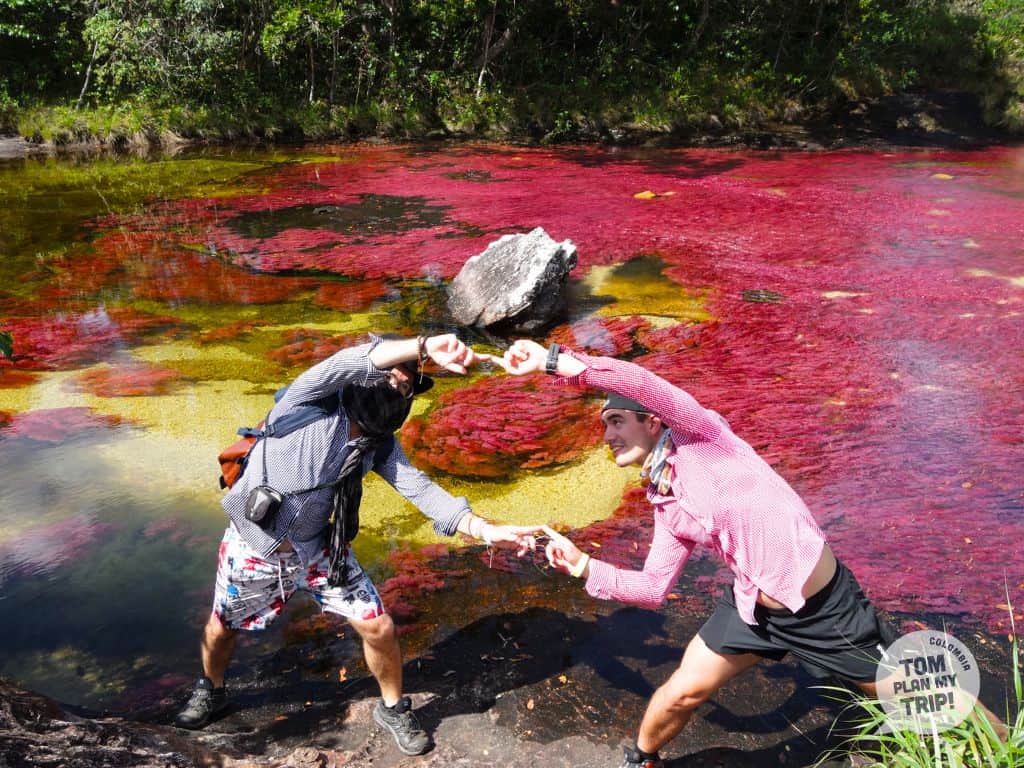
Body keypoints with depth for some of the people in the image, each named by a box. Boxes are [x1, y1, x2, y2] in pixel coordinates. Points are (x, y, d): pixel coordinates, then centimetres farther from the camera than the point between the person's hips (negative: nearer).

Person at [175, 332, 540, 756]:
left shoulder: (380, 445, -8)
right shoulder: (308, 401, -25)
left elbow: (420, 488, -17)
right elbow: (345, 362, -44)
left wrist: (482, 529, -33)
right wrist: (424, 346, -59)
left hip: (316, 548, 4)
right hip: (253, 546, -3)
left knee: (379, 627, 0)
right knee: (222, 628, 18)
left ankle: (393, 708, 28)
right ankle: (211, 690, 51)